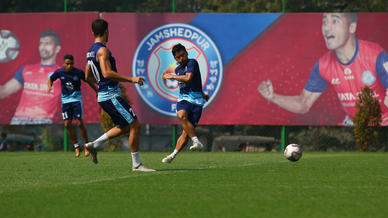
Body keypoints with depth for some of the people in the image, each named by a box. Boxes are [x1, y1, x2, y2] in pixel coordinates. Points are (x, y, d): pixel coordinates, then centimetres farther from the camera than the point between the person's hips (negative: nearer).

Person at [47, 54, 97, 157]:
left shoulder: (78, 72, -11)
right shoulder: (59, 72, -7)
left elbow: (88, 81, 4)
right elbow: (51, 79, 12)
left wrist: (97, 92, 6)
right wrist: (49, 87, -8)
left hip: (76, 98, -2)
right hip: (65, 99, 3)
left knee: (79, 123, -11)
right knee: (67, 124, -4)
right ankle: (77, 146, 10)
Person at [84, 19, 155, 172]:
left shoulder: (90, 52, 15)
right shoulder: (102, 50, -15)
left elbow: (88, 76, 24)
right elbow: (107, 73, -25)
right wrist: (130, 79, -23)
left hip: (104, 96, 10)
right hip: (111, 96, -10)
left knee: (125, 127, 17)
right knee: (135, 125, -7)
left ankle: (94, 145, 15)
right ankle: (136, 164, -4)